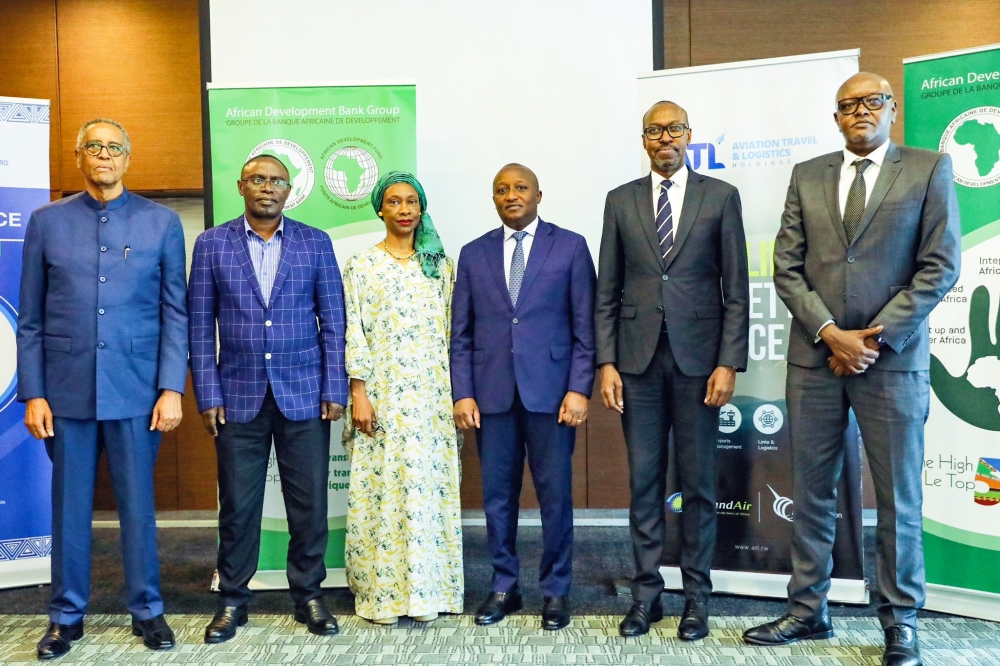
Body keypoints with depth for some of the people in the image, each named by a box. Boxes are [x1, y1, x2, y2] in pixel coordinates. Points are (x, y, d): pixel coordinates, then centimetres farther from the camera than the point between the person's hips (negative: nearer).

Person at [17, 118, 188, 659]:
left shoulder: (162, 222, 4)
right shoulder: (47, 222, 7)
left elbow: (175, 313, 2)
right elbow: (30, 319, 6)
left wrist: (171, 388, -5)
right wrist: (32, 393, 0)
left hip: (136, 389, -1)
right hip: (67, 389, 1)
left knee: (137, 503, 6)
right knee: (69, 504, 10)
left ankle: (147, 610, 22)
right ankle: (66, 615, 24)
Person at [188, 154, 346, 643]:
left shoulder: (315, 243, 4)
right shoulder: (212, 244, 4)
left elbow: (334, 322, 3)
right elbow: (201, 326, 3)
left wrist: (334, 391, -3)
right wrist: (207, 396, -3)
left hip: (304, 395, 0)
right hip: (239, 396, 0)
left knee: (309, 502, 5)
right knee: (237, 505, 7)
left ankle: (308, 595, 21)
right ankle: (232, 599, 23)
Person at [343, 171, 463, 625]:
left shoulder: (440, 265, 10)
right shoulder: (361, 265, 3)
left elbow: (452, 332, 9)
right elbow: (353, 333, -2)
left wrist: (458, 394, 4)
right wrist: (358, 394, -9)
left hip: (432, 396, 2)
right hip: (382, 394, -2)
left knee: (429, 487, 4)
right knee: (382, 488, 1)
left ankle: (427, 589, 15)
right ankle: (381, 592, 12)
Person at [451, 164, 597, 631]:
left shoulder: (570, 246, 4)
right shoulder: (474, 254, 11)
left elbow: (584, 326, 0)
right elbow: (461, 333, 9)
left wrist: (579, 388, -8)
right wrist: (462, 393, 0)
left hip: (550, 390, -2)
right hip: (492, 393, 3)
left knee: (555, 494, 3)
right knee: (497, 495, 8)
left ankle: (556, 591, 18)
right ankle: (503, 587, 22)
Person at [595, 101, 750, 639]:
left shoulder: (720, 196, 4)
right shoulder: (620, 200, 9)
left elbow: (736, 290, 1)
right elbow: (607, 292, 7)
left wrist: (729, 363, -7)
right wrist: (606, 362, -1)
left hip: (697, 357, -1)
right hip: (638, 358, 2)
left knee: (697, 482, 6)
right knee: (643, 481, 6)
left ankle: (696, 595, 18)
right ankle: (646, 592, 17)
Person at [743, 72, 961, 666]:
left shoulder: (930, 169, 3)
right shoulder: (807, 176, 10)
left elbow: (940, 267, -4)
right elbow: (787, 267, 4)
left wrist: (874, 337, -10)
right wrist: (831, 333, -8)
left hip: (893, 358, -2)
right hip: (814, 356, 3)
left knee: (899, 497, 5)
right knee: (812, 491, 9)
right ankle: (808, 610, 22)